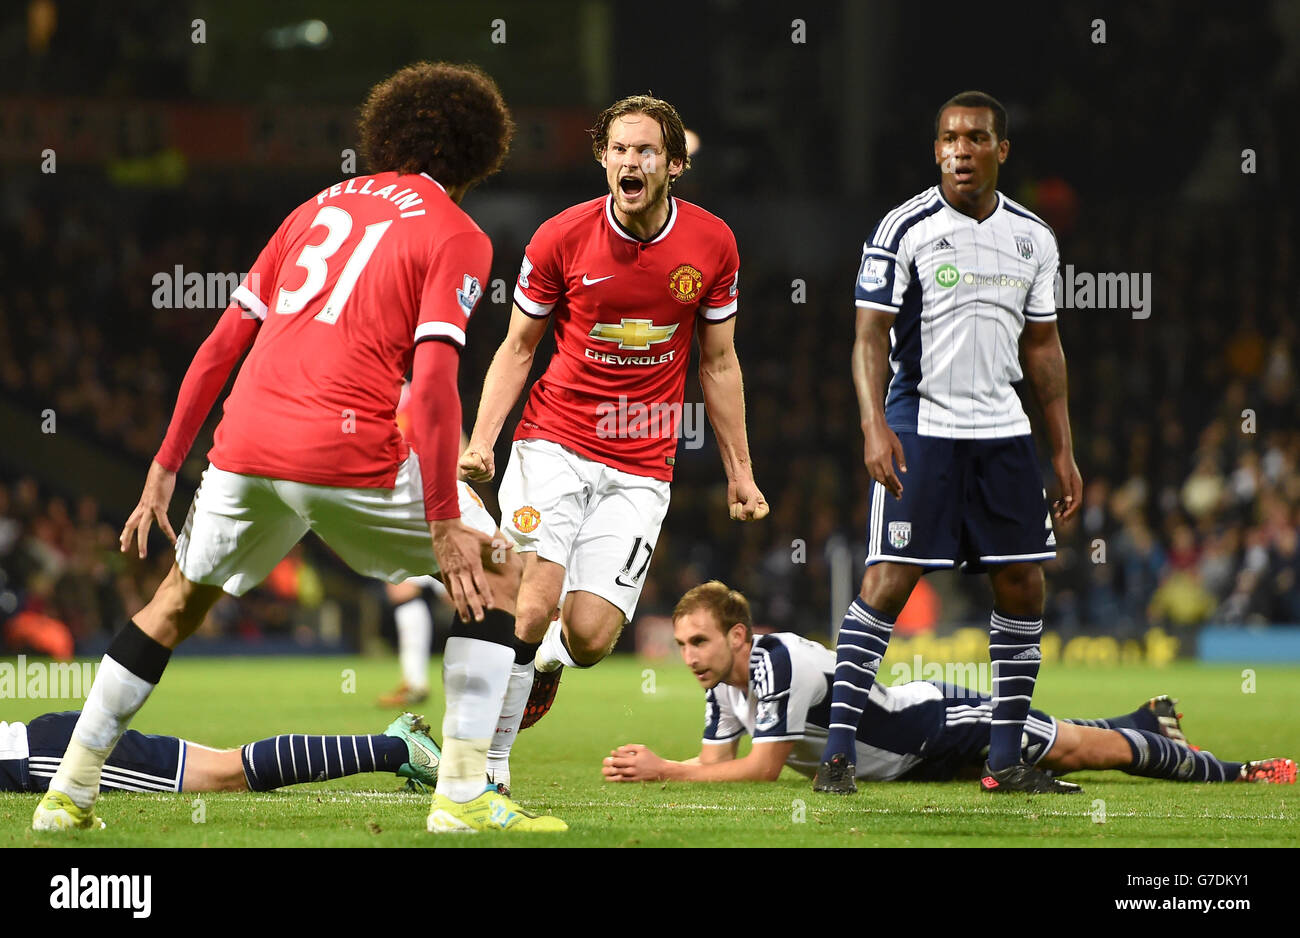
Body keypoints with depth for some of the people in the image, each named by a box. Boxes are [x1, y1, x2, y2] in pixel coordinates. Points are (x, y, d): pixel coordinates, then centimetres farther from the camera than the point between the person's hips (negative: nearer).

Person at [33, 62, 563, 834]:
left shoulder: (318, 209, 22)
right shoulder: (457, 238, 3)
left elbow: (222, 344, 19)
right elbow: (432, 382, -10)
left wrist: (166, 467, 23)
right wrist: (444, 522, -11)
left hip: (246, 444, 5)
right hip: (349, 451, -5)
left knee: (179, 602, 26)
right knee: (489, 576, 13)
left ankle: (68, 795, 26)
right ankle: (463, 795, 4)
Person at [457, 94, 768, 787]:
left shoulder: (712, 243, -1)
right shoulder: (560, 238, -6)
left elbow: (718, 364, 11)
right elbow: (517, 347, 4)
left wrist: (739, 471, 12)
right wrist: (480, 442, -8)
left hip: (641, 469, 1)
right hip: (553, 446, -1)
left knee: (589, 636, -11)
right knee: (531, 606, -19)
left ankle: (547, 658, 28)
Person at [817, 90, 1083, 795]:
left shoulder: (1033, 239, 9)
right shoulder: (905, 229, -6)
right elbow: (871, 339, -8)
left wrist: (1064, 450, 13)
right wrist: (874, 425, -22)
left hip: (1002, 431, 5)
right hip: (921, 426, -5)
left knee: (1023, 588, 3)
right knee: (888, 582, -12)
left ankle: (1006, 762, 12)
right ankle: (837, 752, -8)